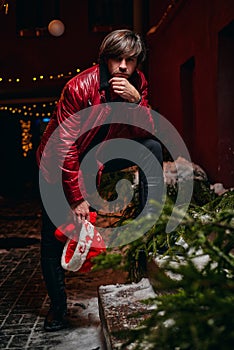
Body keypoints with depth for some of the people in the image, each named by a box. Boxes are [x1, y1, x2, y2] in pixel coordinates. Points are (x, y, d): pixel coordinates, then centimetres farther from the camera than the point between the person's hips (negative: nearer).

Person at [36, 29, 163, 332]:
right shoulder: (79, 88, -26)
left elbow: (144, 133, -14)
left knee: (152, 148, -16)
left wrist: (136, 100, -32)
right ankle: (58, 307, 13)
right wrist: (77, 198, -25)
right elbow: (65, 148, -25)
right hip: (61, 163, -4)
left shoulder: (137, 83, -9)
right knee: (53, 238, -6)